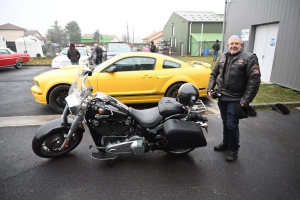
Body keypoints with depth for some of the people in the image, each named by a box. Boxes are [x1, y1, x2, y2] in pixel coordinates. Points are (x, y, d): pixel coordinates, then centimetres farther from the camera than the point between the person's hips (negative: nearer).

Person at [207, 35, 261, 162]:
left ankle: (234, 150, 18)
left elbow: (254, 80, -14)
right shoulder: (223, 57, 10)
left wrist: (246, 100, -18)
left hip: (235, 99, -6)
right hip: (222, 97, 6)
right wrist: (210, 88, 4)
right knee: (225, 123, 18)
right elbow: (214, 74, 17)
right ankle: (226, 143, 37)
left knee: (232, 125, -2)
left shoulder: (249, 58, -9)